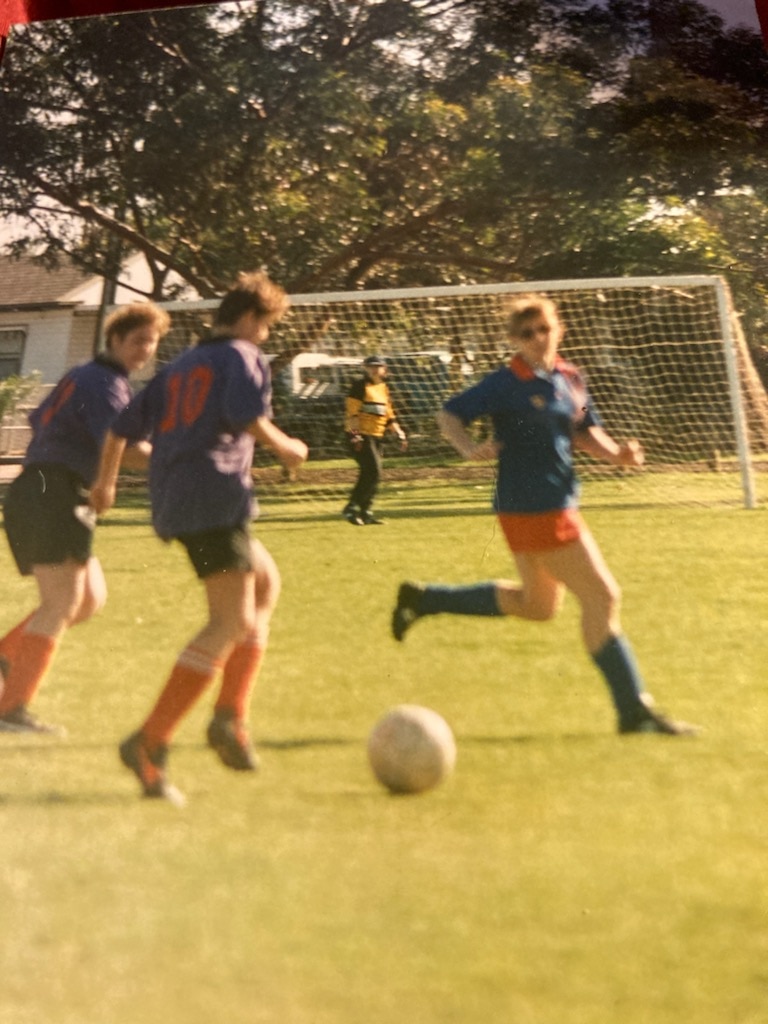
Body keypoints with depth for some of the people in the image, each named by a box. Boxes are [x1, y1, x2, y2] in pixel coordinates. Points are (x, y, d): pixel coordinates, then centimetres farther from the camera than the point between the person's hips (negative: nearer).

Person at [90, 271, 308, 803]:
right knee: (232, 623, -13)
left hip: (173, 501, 9)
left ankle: (232, 714, 9)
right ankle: (150, 743, -24)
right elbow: (245, 414, -19)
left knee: (266, 583, 23)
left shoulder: (180, 366, 24)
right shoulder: (242, 356, 2)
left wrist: (105, 482, 36)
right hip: (216, 497, -9)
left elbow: (123, 427, 24)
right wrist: (284, 446, -3)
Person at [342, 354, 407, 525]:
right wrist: (355, 434, -23)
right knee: (373, 472, -16)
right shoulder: (360, 386, -7)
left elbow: (389, 415, 22)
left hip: (377, 437, 8)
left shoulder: (384, 389, 17)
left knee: (372, 475, 6)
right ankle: (351, 508, -11)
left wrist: (399, 434, 14)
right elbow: (352, 412, -14)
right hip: (361, 436, -8)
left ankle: (365, 512, 12)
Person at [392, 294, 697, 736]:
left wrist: (615, 452, -3)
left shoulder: (571, 378, 8)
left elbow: (585, 433, 17)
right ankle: (634, 709, 0)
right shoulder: (508, 384, -12)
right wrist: (470, 447, -27)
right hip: (533, 510, -9)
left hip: (559, 504, 9)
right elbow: (450, 414, -8)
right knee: (602, 597, -8)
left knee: (538, 605, 24)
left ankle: (423, 599, 31)